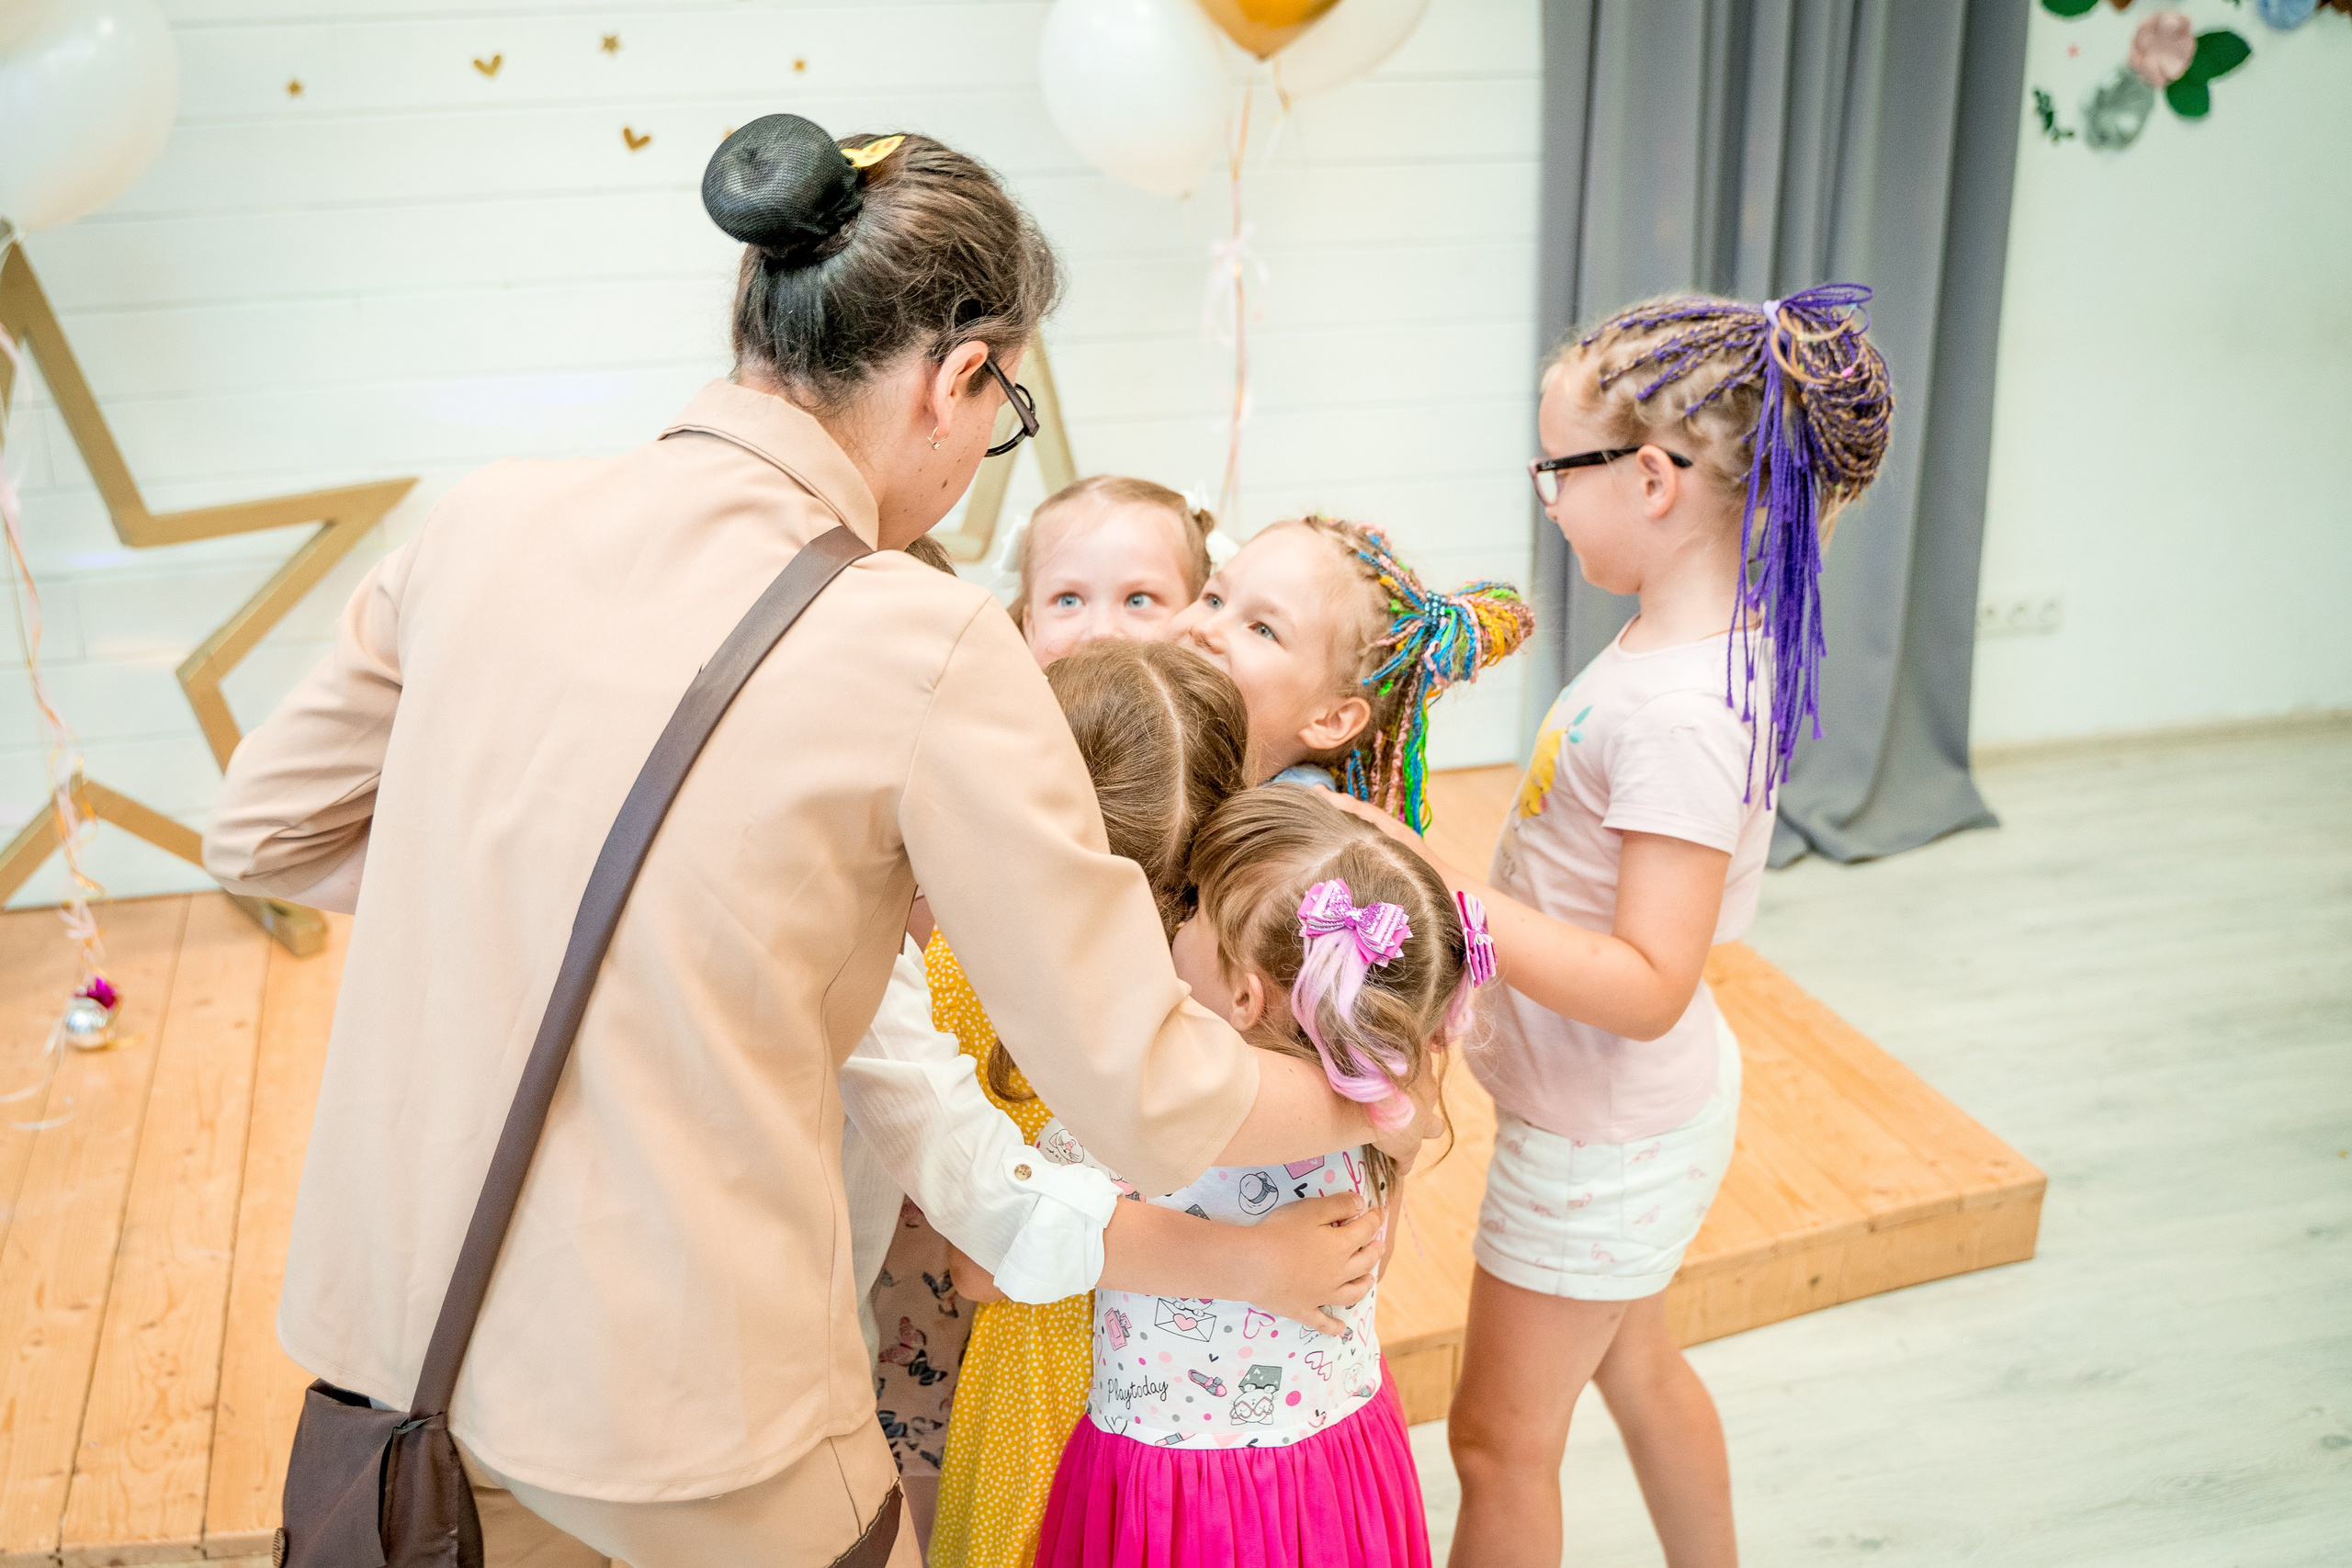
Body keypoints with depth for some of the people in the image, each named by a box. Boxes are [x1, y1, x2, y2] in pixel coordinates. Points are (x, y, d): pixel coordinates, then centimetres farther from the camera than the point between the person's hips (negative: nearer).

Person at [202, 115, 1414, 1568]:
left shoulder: (489, 519, -4)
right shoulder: (927, 646, -19)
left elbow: (266, 828, 10)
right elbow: (1143, 1095, -13)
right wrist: (1359, 1104, 5)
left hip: (396, 1327, 5)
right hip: (679, 1415, -5)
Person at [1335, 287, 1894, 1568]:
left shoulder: (1681, 715, -32)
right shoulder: (1702, 640, -3)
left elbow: (1648, 984, -32)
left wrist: (1443, 892, -38)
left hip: (1604, 1140, -9)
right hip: (1635, 1108, 9)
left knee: (1501, 1441, 10)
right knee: (1636, 1366, 30)